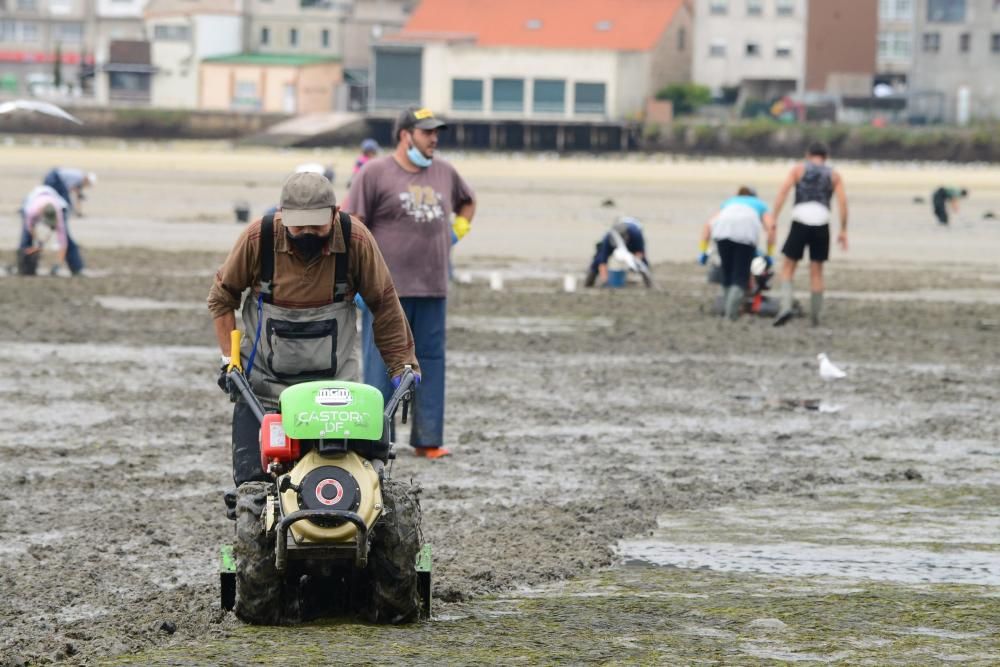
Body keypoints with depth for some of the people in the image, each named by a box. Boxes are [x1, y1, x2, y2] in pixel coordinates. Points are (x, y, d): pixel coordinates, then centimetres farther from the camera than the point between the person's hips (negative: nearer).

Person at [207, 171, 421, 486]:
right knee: (252, 480, -7)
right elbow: (222, 295, 4)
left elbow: (383, 303, 2)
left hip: (335, 382, 0)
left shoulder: (355, 240, -12)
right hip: (262, 382, 0)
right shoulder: (258, 238, -12)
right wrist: (229, 359, -2)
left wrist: (403, 365, 2)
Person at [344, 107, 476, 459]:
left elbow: (467, 202, 33)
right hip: (386, 288, -6)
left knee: (431, 361, 7)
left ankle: (428, 439, 13)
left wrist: (458, 230, 15)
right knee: (381, 364, -3)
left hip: (432, 288, 6)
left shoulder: (444, 173, 12)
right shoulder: (375, 173, -6)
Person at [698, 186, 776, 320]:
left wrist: (703, 251, 28)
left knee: (727, 273, 15)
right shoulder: (760, 205, 37)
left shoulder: (728, 203, 42)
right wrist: (769, 255, 22)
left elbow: (708, 224, 28)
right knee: (741, 276, 1)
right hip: (747, 230, -2)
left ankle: (726, 309, 13)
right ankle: (732, 311, -15)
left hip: (723, 229, 2)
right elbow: (770, 227, 17)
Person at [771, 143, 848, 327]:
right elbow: (843, 202, 5)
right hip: (821, 224, 1)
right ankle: (815, 316, 11)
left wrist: (773, 220, -3)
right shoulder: (833, 175, 16)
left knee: (788, 267, 9)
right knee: (816, 272, 11)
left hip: (800, 223, -1)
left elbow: (783, 191, -1)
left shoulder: (798, 169, 13)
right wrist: (843, 230, 7)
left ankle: (786, 306, -11)